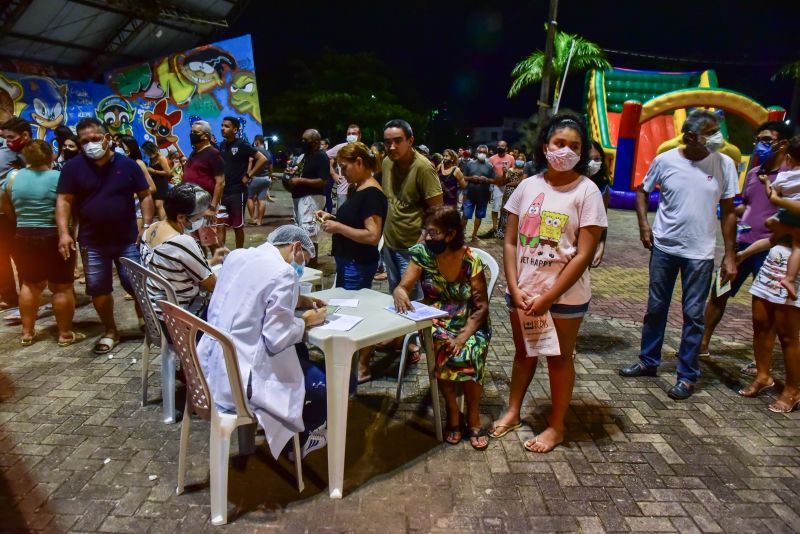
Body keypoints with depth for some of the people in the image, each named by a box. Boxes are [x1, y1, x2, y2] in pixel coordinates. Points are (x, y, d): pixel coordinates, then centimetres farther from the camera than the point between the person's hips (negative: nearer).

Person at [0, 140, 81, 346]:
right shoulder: (59, 178, -12)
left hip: (24, 238, 5)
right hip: (55, 238, -5)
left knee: (30, 284, 18)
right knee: (62, 287, 2)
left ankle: (27, 332, 24)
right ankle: (65, 334, 7)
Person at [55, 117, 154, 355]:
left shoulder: (127, 164, 0)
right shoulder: (73, 167, -1)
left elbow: (145, 196, 3)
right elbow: (64, 201, -2)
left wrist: (147, 226, -7)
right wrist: (64, 233, -13)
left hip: (128, 240, -1)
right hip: (92, 243, 1)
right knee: (98, 289, 9)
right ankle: (110, 332, 25)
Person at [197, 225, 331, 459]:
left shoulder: (237, 255, 6)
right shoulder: (283, 273, -19)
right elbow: (277, 339, -21)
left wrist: (298, 300, 15)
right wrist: (306, 321, -2)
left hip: (211, 366, 9)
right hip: (239, 378, -9)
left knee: (300, 351, 25)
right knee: (327, 387, 4)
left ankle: (299, 424, 38)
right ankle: (297, 439, 32)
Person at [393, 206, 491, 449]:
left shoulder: (471, 260, -11)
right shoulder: (422, 254, -6)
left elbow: (482, 306, -10)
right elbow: (402, 286, -13)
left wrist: (463, 337, -23)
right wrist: (400, 293, -39)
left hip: (469, 325, -1)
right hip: (436, 324, 1)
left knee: (468, 354, -29)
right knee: (443, 351, -30)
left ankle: (473, 418, -7)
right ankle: (453, 414, -9)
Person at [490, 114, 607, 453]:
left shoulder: (586, 191, -10)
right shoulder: (528, 186, 1)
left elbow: (584, 255, -14)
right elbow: (510, 242, 2)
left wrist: (547, 298, -15)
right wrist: (515, 289, -8)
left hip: (565, 294, -3)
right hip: (522, 290, 4)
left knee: (559, 358, 12)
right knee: (523, 351, 19)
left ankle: (556, 427, 29)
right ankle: (513, 412, 37)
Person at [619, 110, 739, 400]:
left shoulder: (724, 164, -5)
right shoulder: (665, 160, -5)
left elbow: (728, 212, 0)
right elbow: (643, 191, 11)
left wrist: (730, 255, -2)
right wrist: (644, 225, -4)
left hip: (700, 253, -1)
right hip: (664, 247, 1)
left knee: (693, 315, 4)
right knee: (655, 308, 12)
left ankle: (687, 376, 18)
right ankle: (648, 361, 29)